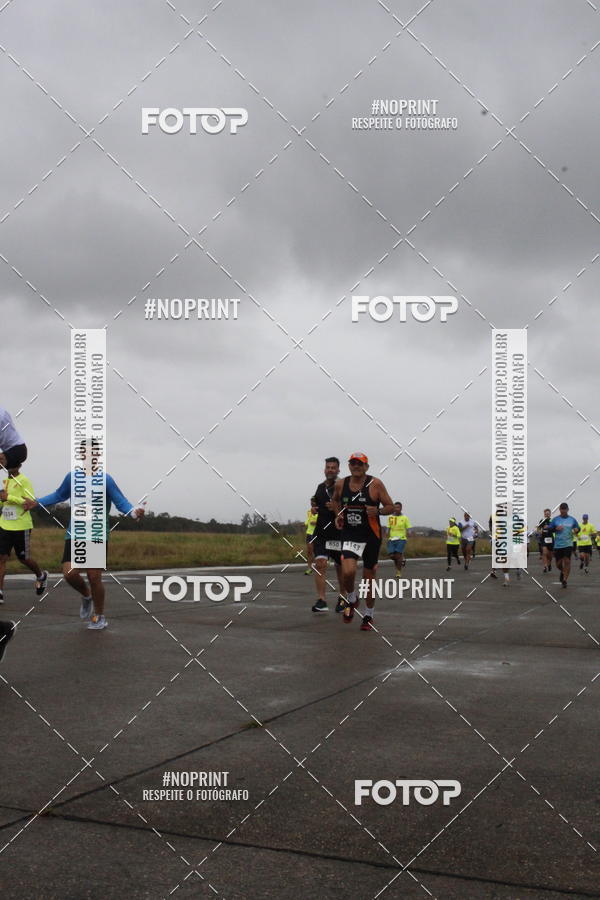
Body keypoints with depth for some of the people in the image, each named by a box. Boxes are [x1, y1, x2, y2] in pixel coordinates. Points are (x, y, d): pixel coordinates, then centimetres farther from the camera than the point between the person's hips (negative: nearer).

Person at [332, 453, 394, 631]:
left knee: (369, 577, 9)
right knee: (348, 572, -20)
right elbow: (336, 500, 24)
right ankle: (351, 600, 13)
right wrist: (338, 515, 6)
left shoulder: (375, 484, -7)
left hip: (371, 536, -1)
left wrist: (378, 511, -22)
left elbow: (390, 507, -3)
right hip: (349, 535, 1)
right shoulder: (341, 484, 2)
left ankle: (369, 616, 28)